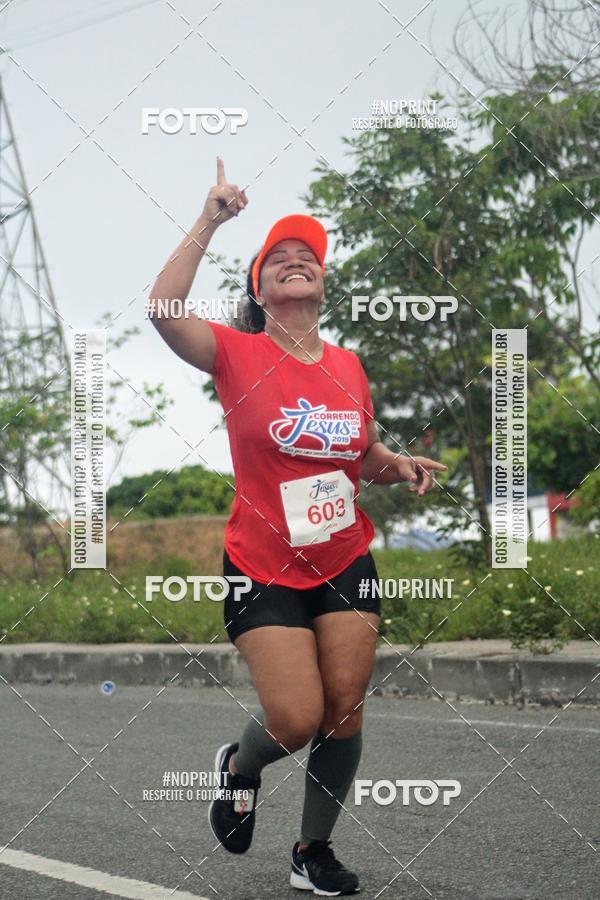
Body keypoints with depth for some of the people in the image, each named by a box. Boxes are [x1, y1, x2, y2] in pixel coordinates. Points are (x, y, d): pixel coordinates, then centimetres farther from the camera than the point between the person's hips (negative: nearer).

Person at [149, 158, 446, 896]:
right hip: (264, 570, -4)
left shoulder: (349, 366, 7)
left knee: (344, 710, 1)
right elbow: (163, 310, -25)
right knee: (297, 720, -10)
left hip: (347, 564, 4)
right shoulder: (239, 356, -6)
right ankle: (239, 766, 26)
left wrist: (401, 467, -1)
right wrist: (208, 224, -22)